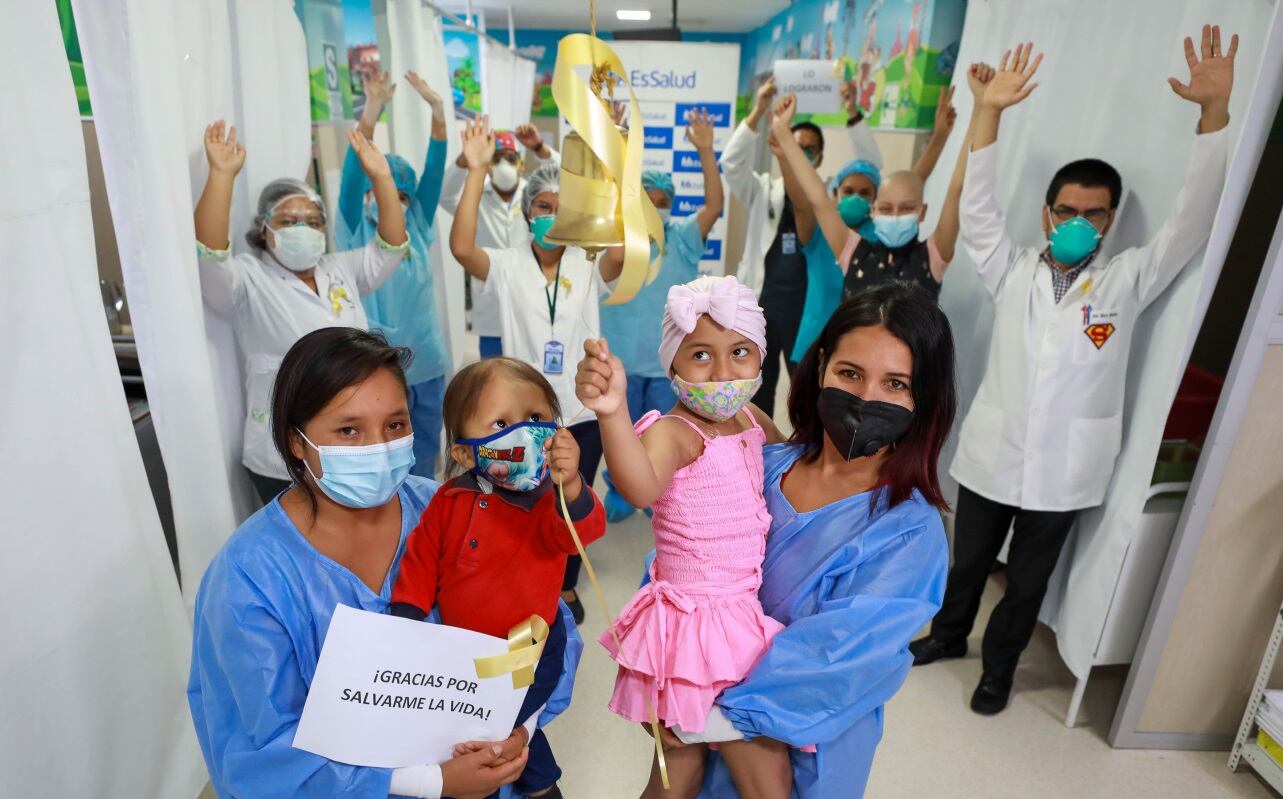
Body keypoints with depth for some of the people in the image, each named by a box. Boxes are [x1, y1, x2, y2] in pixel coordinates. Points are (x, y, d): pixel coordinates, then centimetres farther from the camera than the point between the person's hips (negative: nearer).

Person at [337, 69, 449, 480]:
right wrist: (371, 112, -32)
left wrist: (438, 112, -19)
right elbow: (352, 174, -19)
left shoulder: (418, 228, 5)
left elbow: (434, 171, -6)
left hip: (427, 363, 4)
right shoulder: (356, 234, -4)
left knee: (425, 458, 17)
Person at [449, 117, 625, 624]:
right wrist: (477, 170, -27)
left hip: (582, 411, 1)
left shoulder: (590, 267, -3)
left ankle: (566, 587, 40)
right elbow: (461, 247, -24)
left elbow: (626, 248, -23)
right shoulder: (508, 266, -5)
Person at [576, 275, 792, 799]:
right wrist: (613, 411, -62)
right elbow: (640, 488, -45)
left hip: (740, 615, 8)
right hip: (701, 625, -8)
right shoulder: (674, 432, -22)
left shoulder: (751, 418, 4)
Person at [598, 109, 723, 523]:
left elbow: (714, 205, -16)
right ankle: (619, 494, 33)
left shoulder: (683, 239, -2)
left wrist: (705, 152, -28)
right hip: (622, 357, 0)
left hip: (669, 359, 0)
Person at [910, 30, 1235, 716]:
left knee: (1028, 580, 17)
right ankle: (948, 635, 45)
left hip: (1063, 471, 0)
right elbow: (977, 207, -10)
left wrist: (1214, 110, -19)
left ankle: (998, 667, 39)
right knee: (968, 561, 20)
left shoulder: (1127, 281, -2)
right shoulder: (1012, 271, -2)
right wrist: (990, 110, -19)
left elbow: (1192, 221, -11)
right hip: (990, 456, 0)